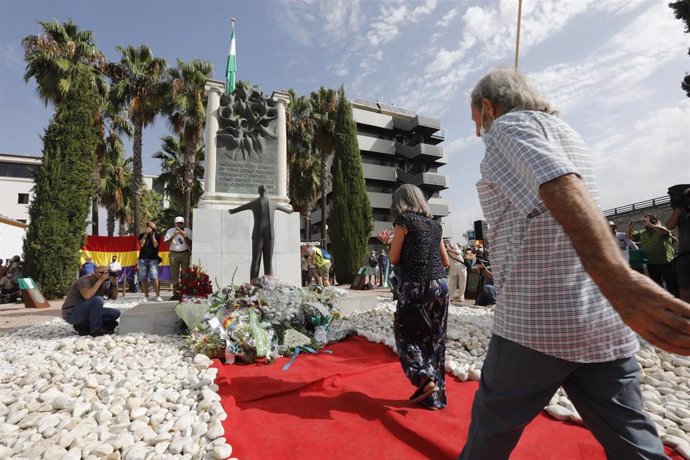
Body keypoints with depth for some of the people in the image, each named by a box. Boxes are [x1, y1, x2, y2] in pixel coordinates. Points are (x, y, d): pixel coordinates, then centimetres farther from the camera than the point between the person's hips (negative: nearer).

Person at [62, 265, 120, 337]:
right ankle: (95, 330, -20)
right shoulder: (85, 280, -20)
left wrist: (114, 283, -12)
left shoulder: (103, 284, 3)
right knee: (97, 300, -33)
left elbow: (114, 296, 5)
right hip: (71, 314, -8)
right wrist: (100, 280, -34)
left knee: (115, 313, -3)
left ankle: (83, 327, -1)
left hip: (86, 313, 8)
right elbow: (87, 296, -38)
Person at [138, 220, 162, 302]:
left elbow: (155, 245, -5)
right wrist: (146, 234, -3)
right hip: (142, 259, 2)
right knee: (143, 279, 2)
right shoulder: (142, 235, 13)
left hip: (153, 259, -2)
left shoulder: (157, 236, 11)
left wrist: (152, 235, -4)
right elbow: (141, 244, -5)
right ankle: (146, 296, 11)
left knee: (155, 278, -13)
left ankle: (158, 296, -11)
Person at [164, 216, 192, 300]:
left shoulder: (188, 231, 7)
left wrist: (184, 236, -11)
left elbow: (190, 244, 1)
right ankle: (176, 293, 5)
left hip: (185, 254, -1)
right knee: (174, 275, -1)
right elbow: (166, 244, 1)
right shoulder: (170, 231, 9)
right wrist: (173, 236, -11)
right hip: (174, 254, 1)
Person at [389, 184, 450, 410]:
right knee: (435, 338, 12)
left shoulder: (403, 221, -3)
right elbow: (446, 261, 17)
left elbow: (394, 259, -3)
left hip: (415, 284, -6)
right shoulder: (435, 224, 14)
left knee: (405, 332, 11)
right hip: (440, 283, 6)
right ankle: (435, 396, 21)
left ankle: (425, 378, -3)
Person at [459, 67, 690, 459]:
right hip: (606, 322, 8)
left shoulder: (510, 124, -5)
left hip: (537, 320, -8)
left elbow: (561, 184, -26)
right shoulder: (563, 130, 21)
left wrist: (616, 278, -38)